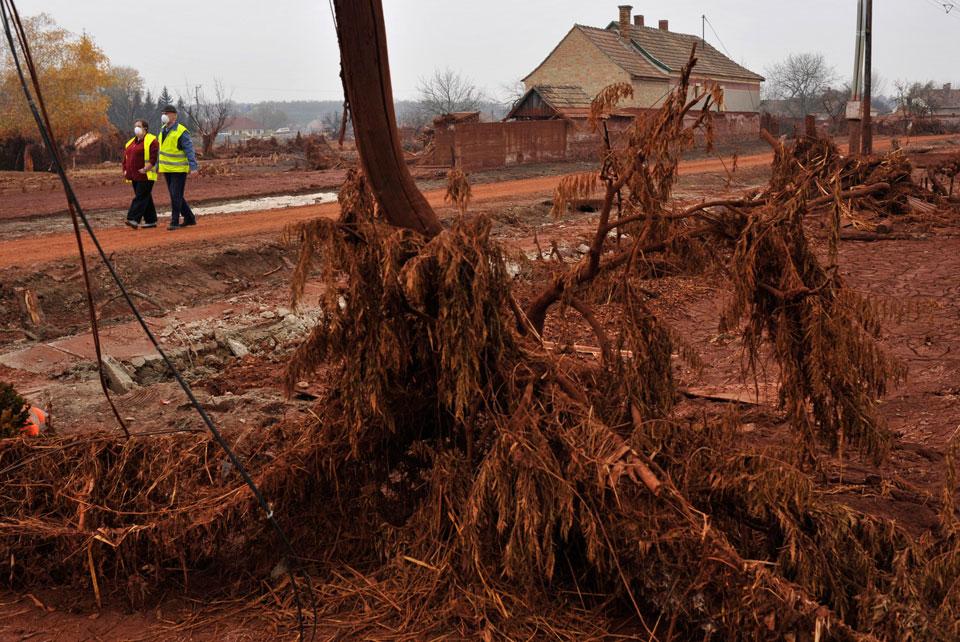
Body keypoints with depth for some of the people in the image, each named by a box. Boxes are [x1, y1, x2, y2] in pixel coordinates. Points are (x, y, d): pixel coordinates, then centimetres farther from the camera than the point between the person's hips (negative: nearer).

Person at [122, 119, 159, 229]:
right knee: (145, 198, 11)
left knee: (140, 197, -13)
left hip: (146, 176, -8)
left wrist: (145, 169, -23)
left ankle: (134, 219, -20)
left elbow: (154, 157, -17)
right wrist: (125, 170, 13)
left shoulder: (151, 141, -7)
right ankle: (151, 220, 15)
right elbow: (126, 157, 24)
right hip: (134, 176, 8)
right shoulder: (131, 142, 19)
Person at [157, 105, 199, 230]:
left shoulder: (181, 132, -14)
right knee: (175, 196, 12)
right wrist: (158, 165, 20)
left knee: (176, 196, -8)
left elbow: (189, 149, -19)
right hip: (167, 169, 8)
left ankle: (174, 222, -2)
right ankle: (189, 218, 23)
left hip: (179, 169, -8)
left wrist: (193, 166, -28)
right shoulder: (163, 130, 10)